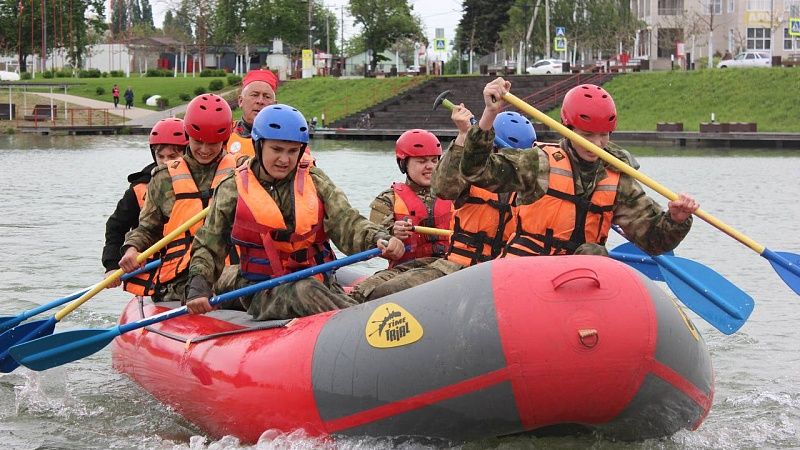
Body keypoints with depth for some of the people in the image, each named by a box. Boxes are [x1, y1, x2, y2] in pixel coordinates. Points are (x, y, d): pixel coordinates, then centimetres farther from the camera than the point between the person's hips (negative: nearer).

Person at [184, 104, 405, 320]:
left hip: (318, 282, 4)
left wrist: (378, 238, -23)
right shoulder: (233, 190, 5)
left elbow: (347, 223, -2)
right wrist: (198, 287, -9)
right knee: (303, 291, -36)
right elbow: (208, 247, 9)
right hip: (263, 293, -4)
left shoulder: (315, 182, 10)